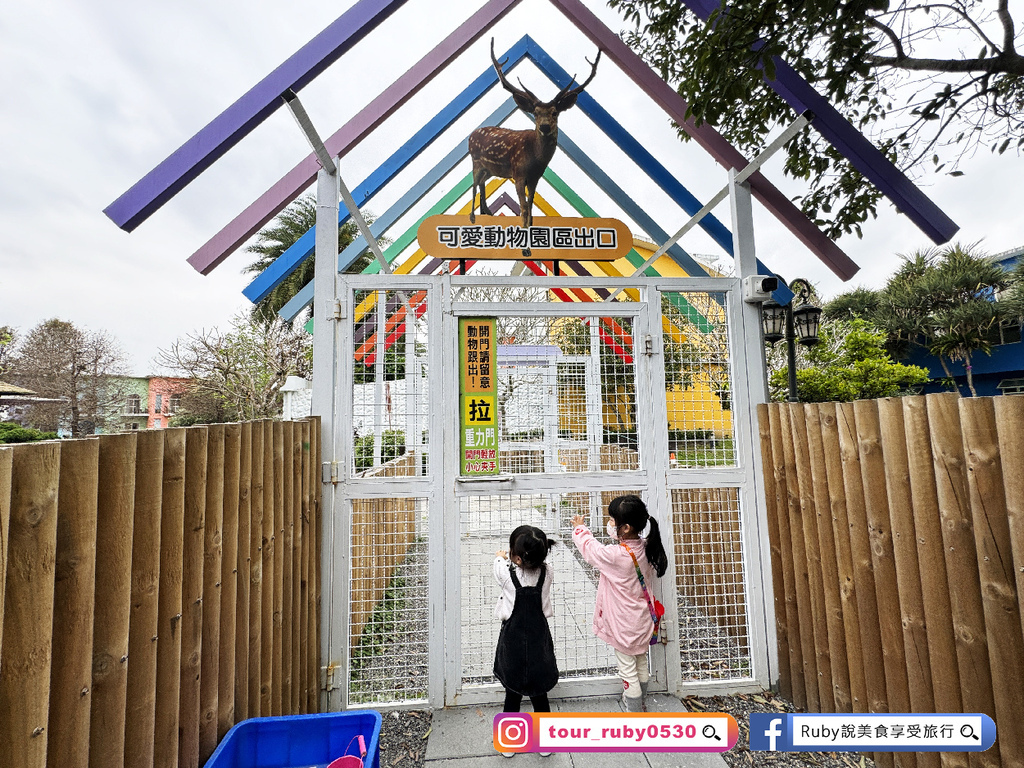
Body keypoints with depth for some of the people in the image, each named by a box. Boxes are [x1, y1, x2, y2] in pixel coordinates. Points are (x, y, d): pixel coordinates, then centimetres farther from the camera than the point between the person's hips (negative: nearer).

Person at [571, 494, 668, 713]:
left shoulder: (616, 555, -34)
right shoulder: (645, 547, -13)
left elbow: (591, 548, -15)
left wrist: (579, 528, 1)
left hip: (625, 627, -7)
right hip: (643, 621, 8)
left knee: (628, 672, 13)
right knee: (641, 664, 27)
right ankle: (638, 702, 48)